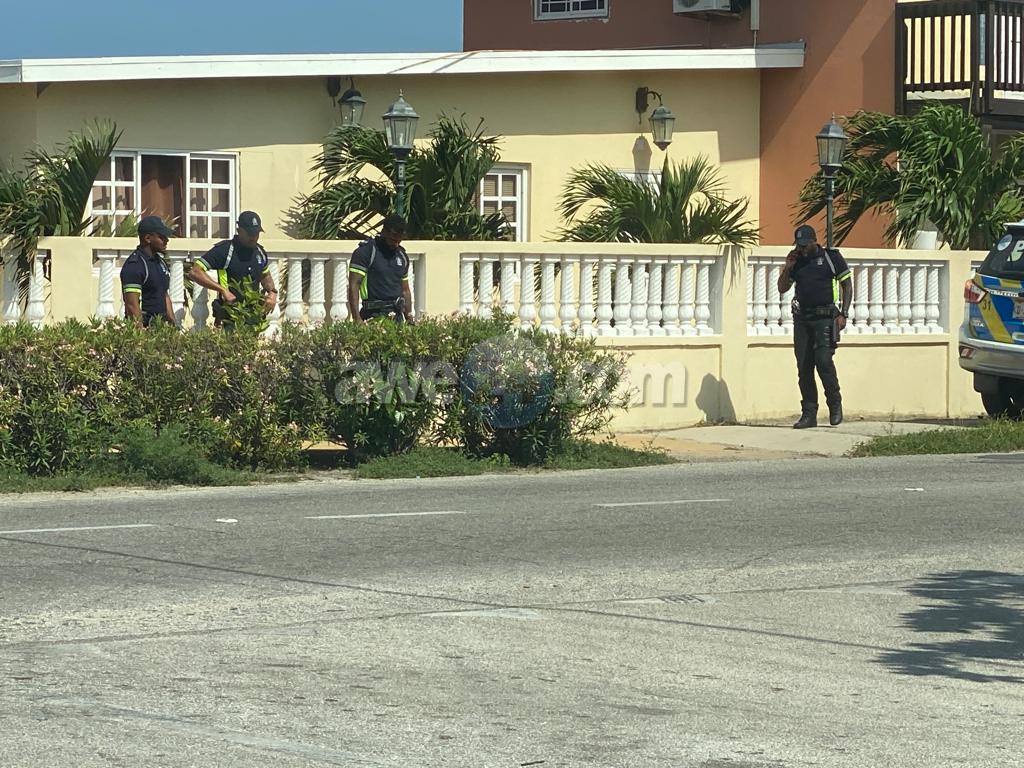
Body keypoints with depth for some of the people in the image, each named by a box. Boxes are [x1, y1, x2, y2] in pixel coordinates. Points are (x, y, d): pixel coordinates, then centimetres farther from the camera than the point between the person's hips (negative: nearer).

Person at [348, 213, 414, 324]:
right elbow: (353, 286, -9)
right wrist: (357, 319, -18)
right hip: (374, 315, -6)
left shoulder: (402, 256, 17)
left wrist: (409, 319, 18)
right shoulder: (365, 252, -3)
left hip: (397, 315, 6)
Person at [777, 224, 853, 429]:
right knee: (803, 367, 1)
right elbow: (782, 288, 17)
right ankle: (809, 414, 5)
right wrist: (788, 268, 1)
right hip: (802, 318, 5)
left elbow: (847, 286, 3)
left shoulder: (831, 258, 2)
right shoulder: (796, 262, 14)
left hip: (824, 318, -5)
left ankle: (835, 404, 2)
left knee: (823, 360, -17)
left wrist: (843, 314, -6)